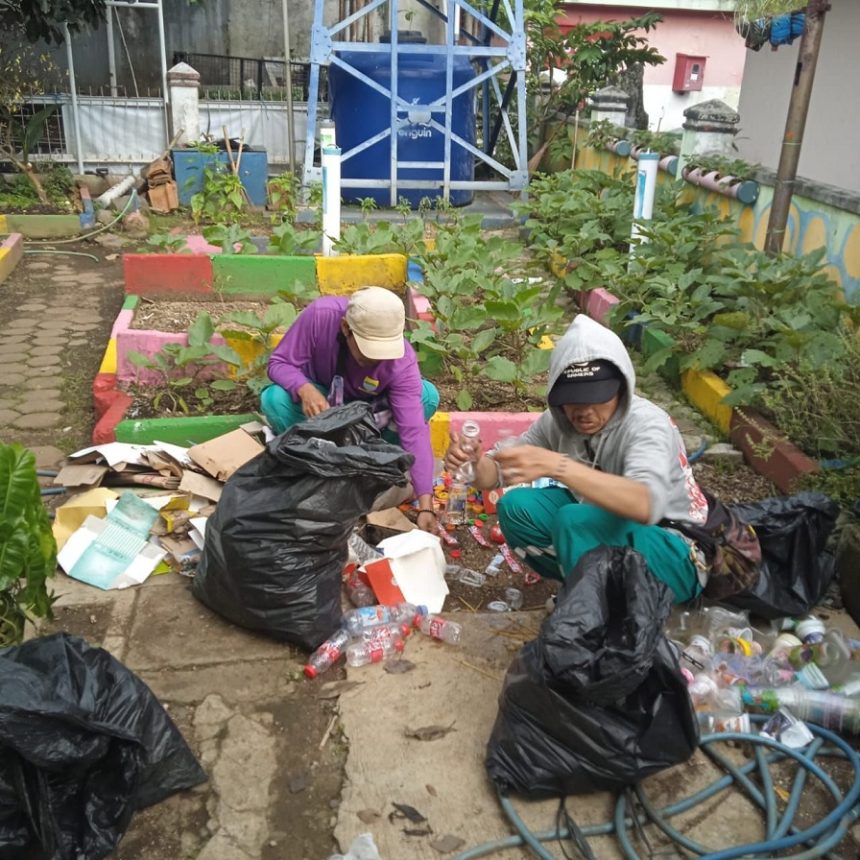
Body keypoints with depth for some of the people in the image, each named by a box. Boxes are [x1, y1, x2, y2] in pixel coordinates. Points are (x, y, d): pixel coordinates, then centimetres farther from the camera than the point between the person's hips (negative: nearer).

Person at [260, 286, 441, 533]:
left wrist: (426, 507, -42)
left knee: (428, 396, -27)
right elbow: (279, 363, -24)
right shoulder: (320, 314, -33)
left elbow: (414, 430, -37)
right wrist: (305, 389, -48)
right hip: (319, 397, 0)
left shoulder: (402, 362, -34)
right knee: (274, 400, -32)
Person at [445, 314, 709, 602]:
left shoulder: (646, 424, -27)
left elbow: (646, 506, -46)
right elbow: (496, 472, -3)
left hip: (673, 556, -6)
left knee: (575, 521, -31)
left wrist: (555, 465, -56)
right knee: (516, 506, -12)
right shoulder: (557, 421, -9)